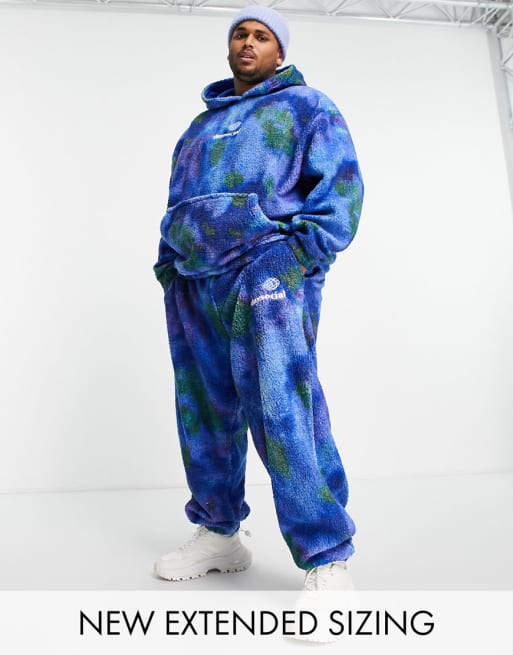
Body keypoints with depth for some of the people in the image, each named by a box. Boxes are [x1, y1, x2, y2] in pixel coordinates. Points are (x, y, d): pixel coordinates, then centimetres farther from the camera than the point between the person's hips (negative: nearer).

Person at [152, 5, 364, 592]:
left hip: (266, 268, -6)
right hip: (192, 284, 7)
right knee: (204, 412, 6)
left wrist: (305, 252, -14)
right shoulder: (202, 124, 30)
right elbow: (177, 202, 29)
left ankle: (326, 563, -12)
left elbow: (340, 182, 0)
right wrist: (168, 263, 14)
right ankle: (218, 534, 19)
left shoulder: (304, 105, 13)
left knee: (281, 408, -19)